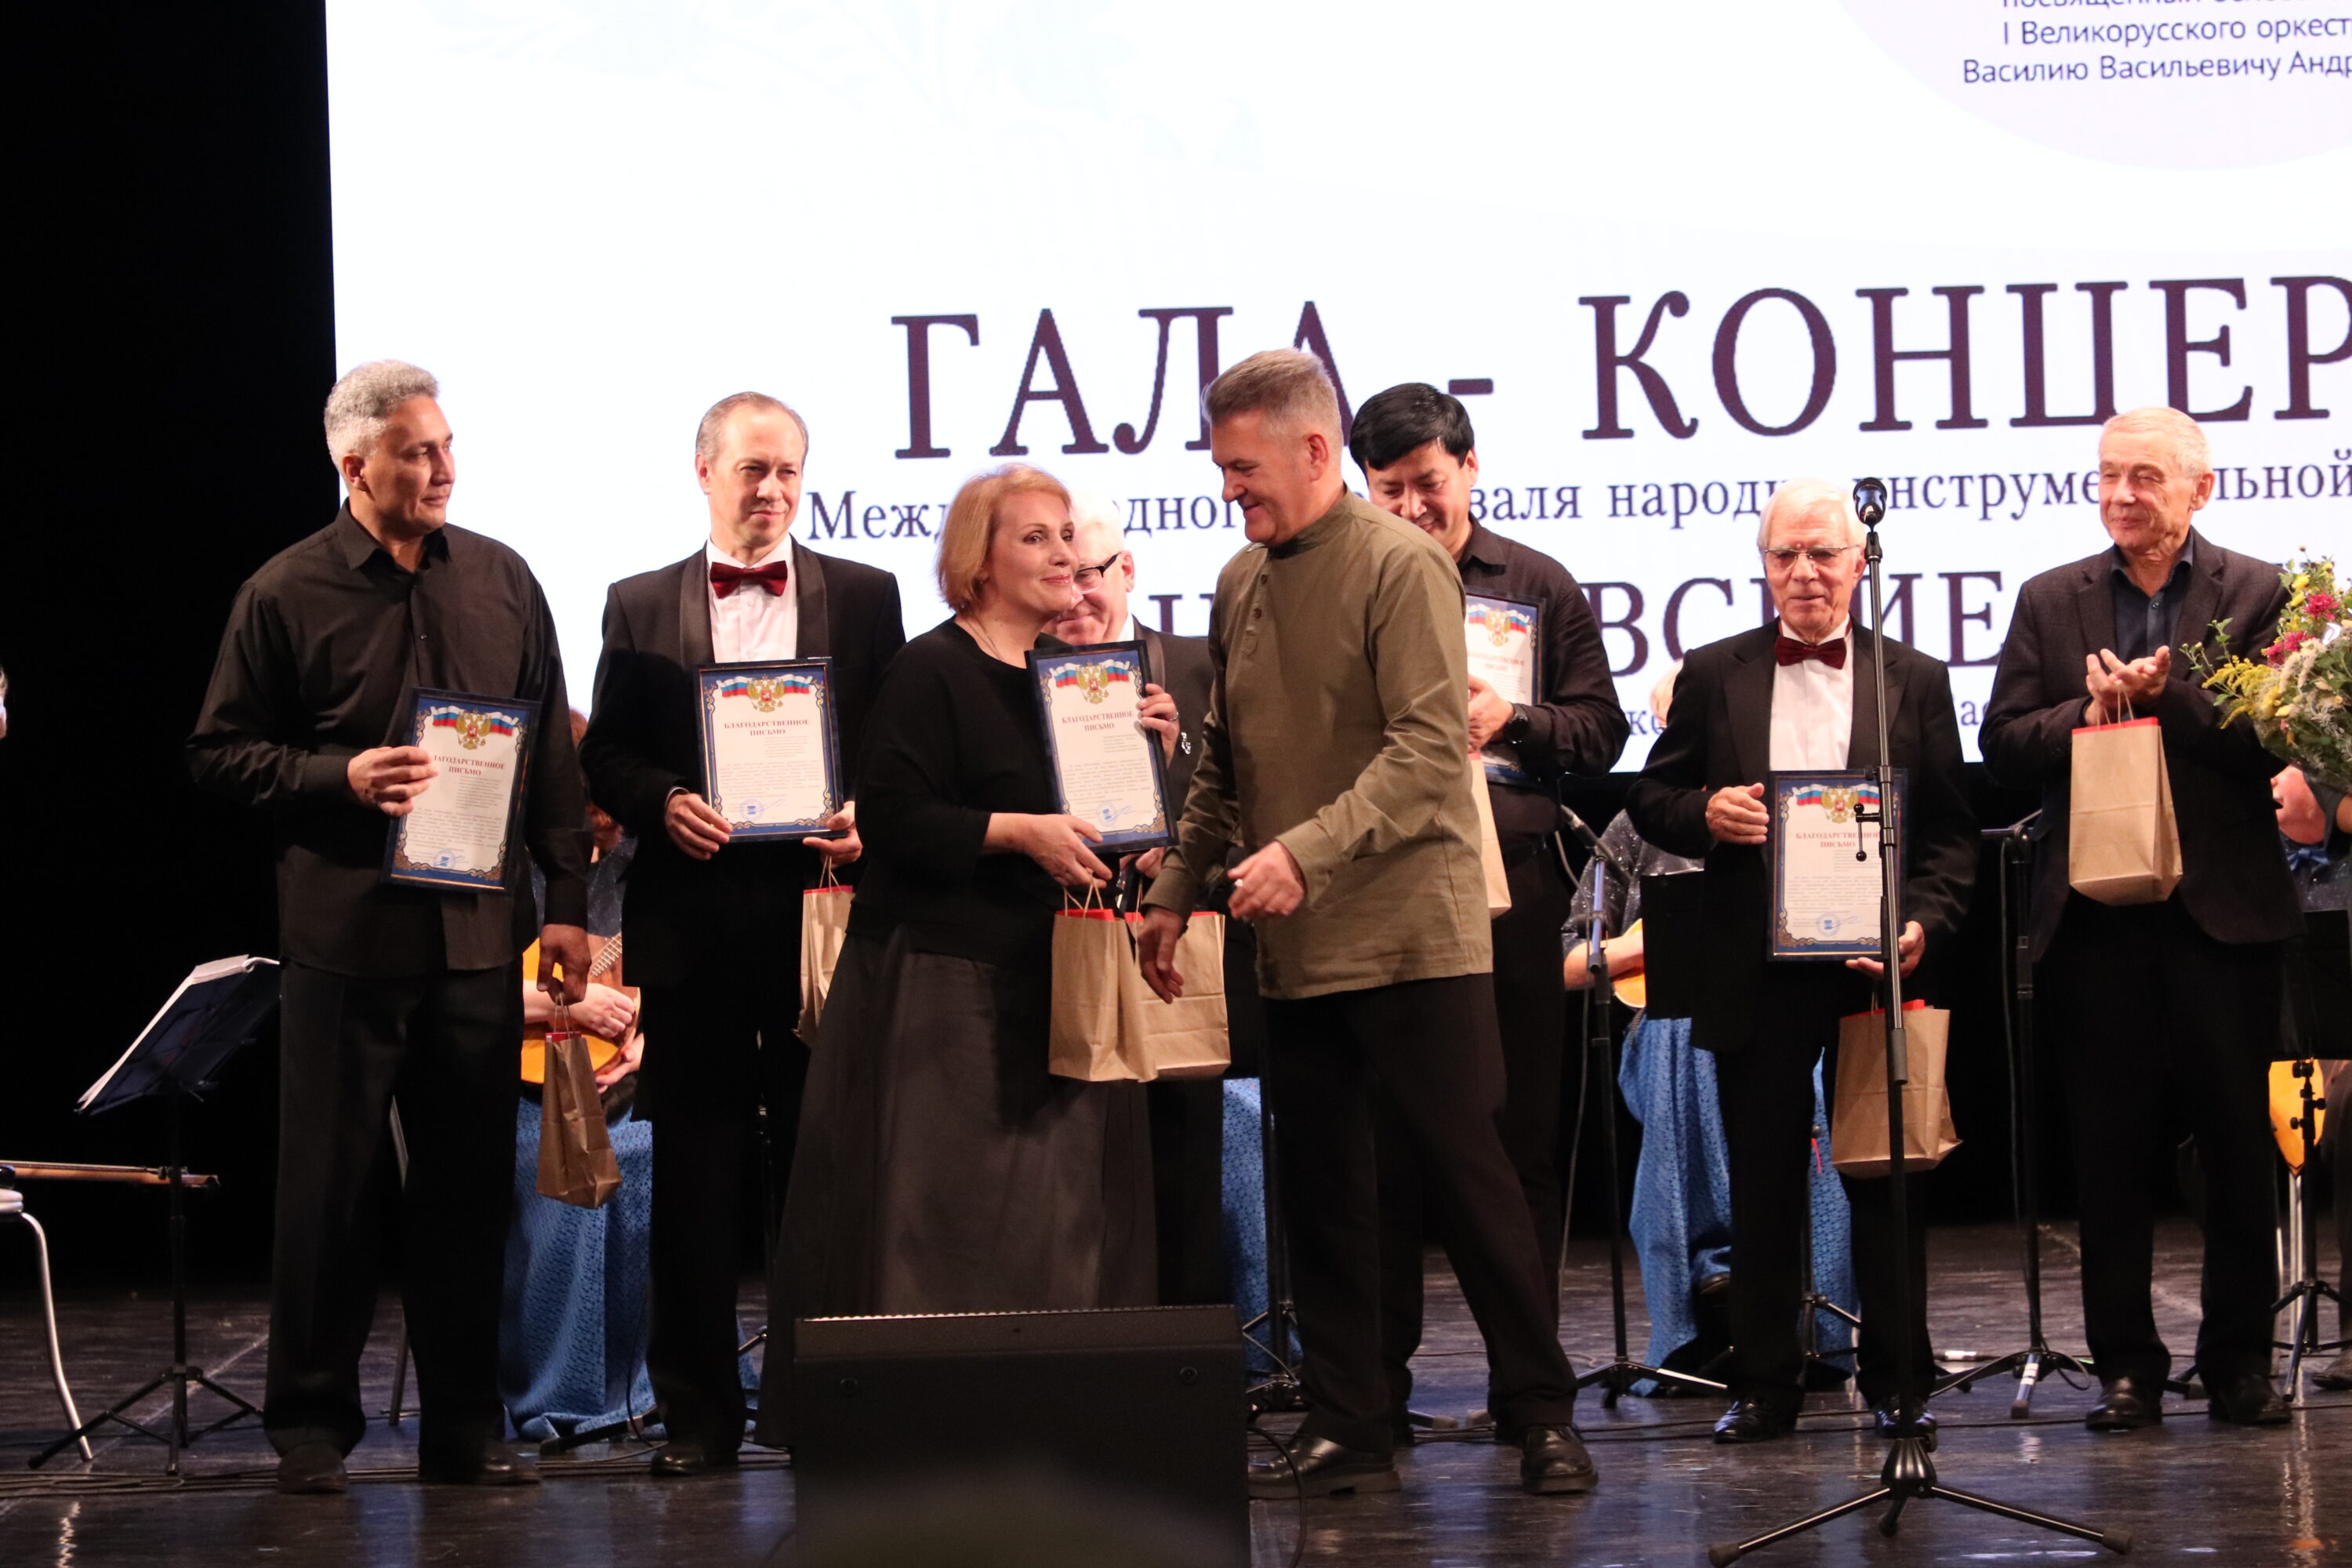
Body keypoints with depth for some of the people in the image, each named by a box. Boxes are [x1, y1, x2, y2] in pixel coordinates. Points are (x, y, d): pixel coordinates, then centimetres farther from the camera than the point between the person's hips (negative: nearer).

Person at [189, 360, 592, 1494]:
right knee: (330, 1187, 2)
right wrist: (342, 777, -14)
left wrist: (565, 901, 7)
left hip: (480, 932, 3)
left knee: (469, 1185, 6)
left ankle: (465, 1425, 15)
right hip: (345, 932, -3)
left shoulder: (502, 581, 9)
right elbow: (221, 752, 2)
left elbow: (553, 753, 12)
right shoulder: (283, 595, -1)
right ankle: (312, 1426, 12)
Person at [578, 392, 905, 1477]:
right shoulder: (640, 607, 10)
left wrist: (867, 819, -12)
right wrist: (664, 804, -11)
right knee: (694, 1174, 3)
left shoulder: (865, 598, 9)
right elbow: (604, 756, 8)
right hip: (694, 920, 1)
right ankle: (698, 1411, 9)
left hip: (821, 909, 0)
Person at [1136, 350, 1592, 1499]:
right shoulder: (1241, 583, 12)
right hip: (1295, 949, 7)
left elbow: (1431, 752, -18)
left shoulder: (1401, 565, -9)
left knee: (1469, 1174, -2)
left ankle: (1541, 1416, 7)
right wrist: (1176, 892, 14)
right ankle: (1346, 1433, 13)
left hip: (1412, 932, -6)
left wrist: (1305, 852, -26)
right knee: (1320, 1190, 7)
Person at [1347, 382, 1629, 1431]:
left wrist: (1511, 719, -11)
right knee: (1386, 1146, 2)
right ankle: (1379, 1381, 9)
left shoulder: (1540, 588, 11)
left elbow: (1600, 731, 6)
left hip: (1513, 883, 0)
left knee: (1524, 1139, 4)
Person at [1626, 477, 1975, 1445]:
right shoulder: (1714, 676, 9)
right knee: (1762, 1185, 6)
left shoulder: (1915, 682, 7)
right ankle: (1763, 1384, 13)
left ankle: (1896, 1379, 13)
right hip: (1758, 975, 1)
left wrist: (1922, 922, -12)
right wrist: (1703, 813, -12)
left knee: (1888, 1183, 4)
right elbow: (1649, 800, 9)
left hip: (1876, 966, -1)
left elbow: (1951, 831, 4)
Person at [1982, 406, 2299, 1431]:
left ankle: (2240, 1361, 12)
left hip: (2223, 911, -2)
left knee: (2239, 1147, 3)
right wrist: (2086, 716, -14)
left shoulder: (2256, 596, 3)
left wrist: (2167, 695, -18)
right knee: (2110, 1153, 5)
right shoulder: (2050, 603, 11)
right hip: (2096, 915, 2)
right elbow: (2003, 743, 3)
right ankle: (2126, 1365, 11)